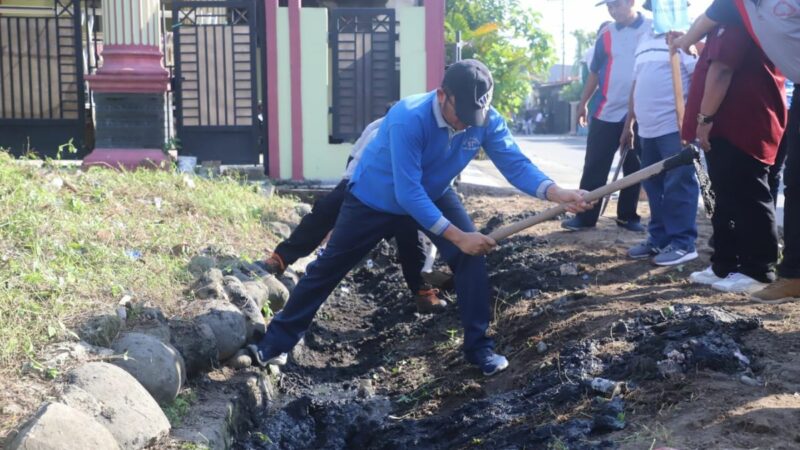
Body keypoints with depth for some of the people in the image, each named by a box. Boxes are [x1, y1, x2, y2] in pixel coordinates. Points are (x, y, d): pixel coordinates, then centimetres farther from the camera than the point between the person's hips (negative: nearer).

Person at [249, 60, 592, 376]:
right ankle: (279, 339, 20)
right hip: (375, 198, -4)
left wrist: (557, 193, -44)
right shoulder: (408, 120, -39)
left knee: (472, 256, -14)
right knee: (328, 267, 5)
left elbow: (515, 163, -26)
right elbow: (408, 193, -40)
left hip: (434, 194, 4)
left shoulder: (486, 120, -23)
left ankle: (478, 345, -1)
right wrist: (457, 236, -44)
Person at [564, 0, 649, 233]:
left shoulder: (653, 30, -3)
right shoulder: (606, 35, 6)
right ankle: (585, 216, 4)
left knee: (634, 169, 7)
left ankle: (627, 215, 18)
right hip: (606, 112, 2)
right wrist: (584, 102, 14)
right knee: (594, 167, 0)